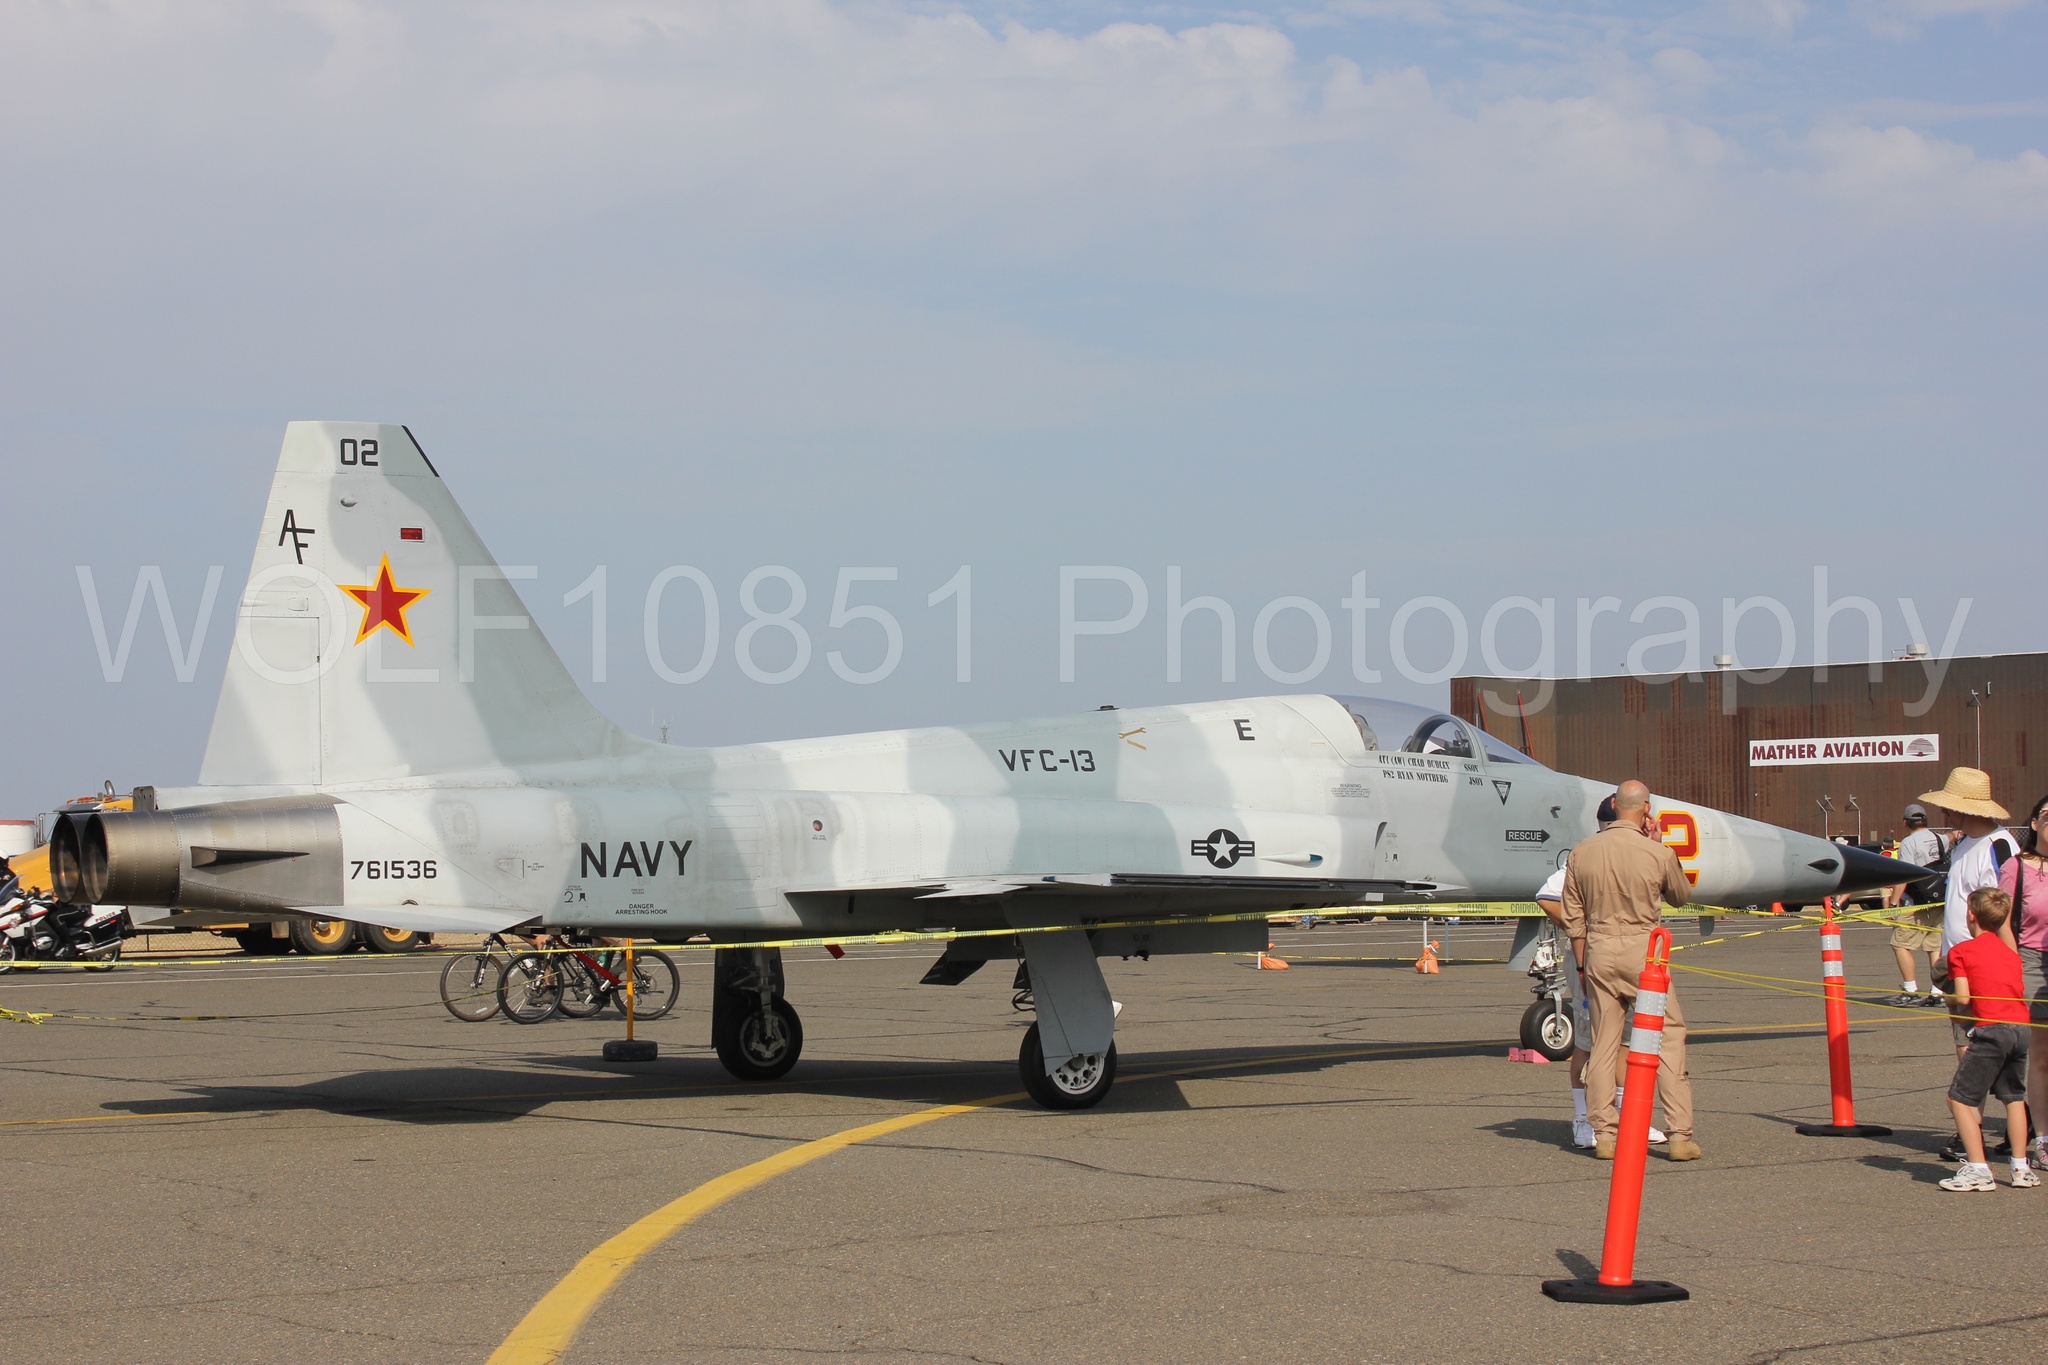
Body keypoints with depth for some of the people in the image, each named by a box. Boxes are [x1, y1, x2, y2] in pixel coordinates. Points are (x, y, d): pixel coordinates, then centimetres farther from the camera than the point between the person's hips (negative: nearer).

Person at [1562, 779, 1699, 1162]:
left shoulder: (1581, 853, 4)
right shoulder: (1657, 853, -8)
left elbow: (1573, 919, 7)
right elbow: (1680, 896, 12)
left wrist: (1583, 966, 16)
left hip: (1599, 952, 4)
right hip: (1643, 951, -4)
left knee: (1604, 1044, 9)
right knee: (1668, 1039, 2)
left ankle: (1604, 1134, 9)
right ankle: (1680, 1134, -1)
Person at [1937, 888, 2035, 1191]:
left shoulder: (1962, 951, 2)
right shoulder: (2010, 953, 20)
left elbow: (1963, 998, -6)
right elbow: (2015, 990, 13)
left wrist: (1951, 996, 15)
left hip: (1991, 1029, -7)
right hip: (2021, 1027, 7)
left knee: (1959, 1098, 0)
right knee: (2014, 1097, 22)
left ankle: (1978, 1169, -7)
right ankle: (2021, 1169, 21)